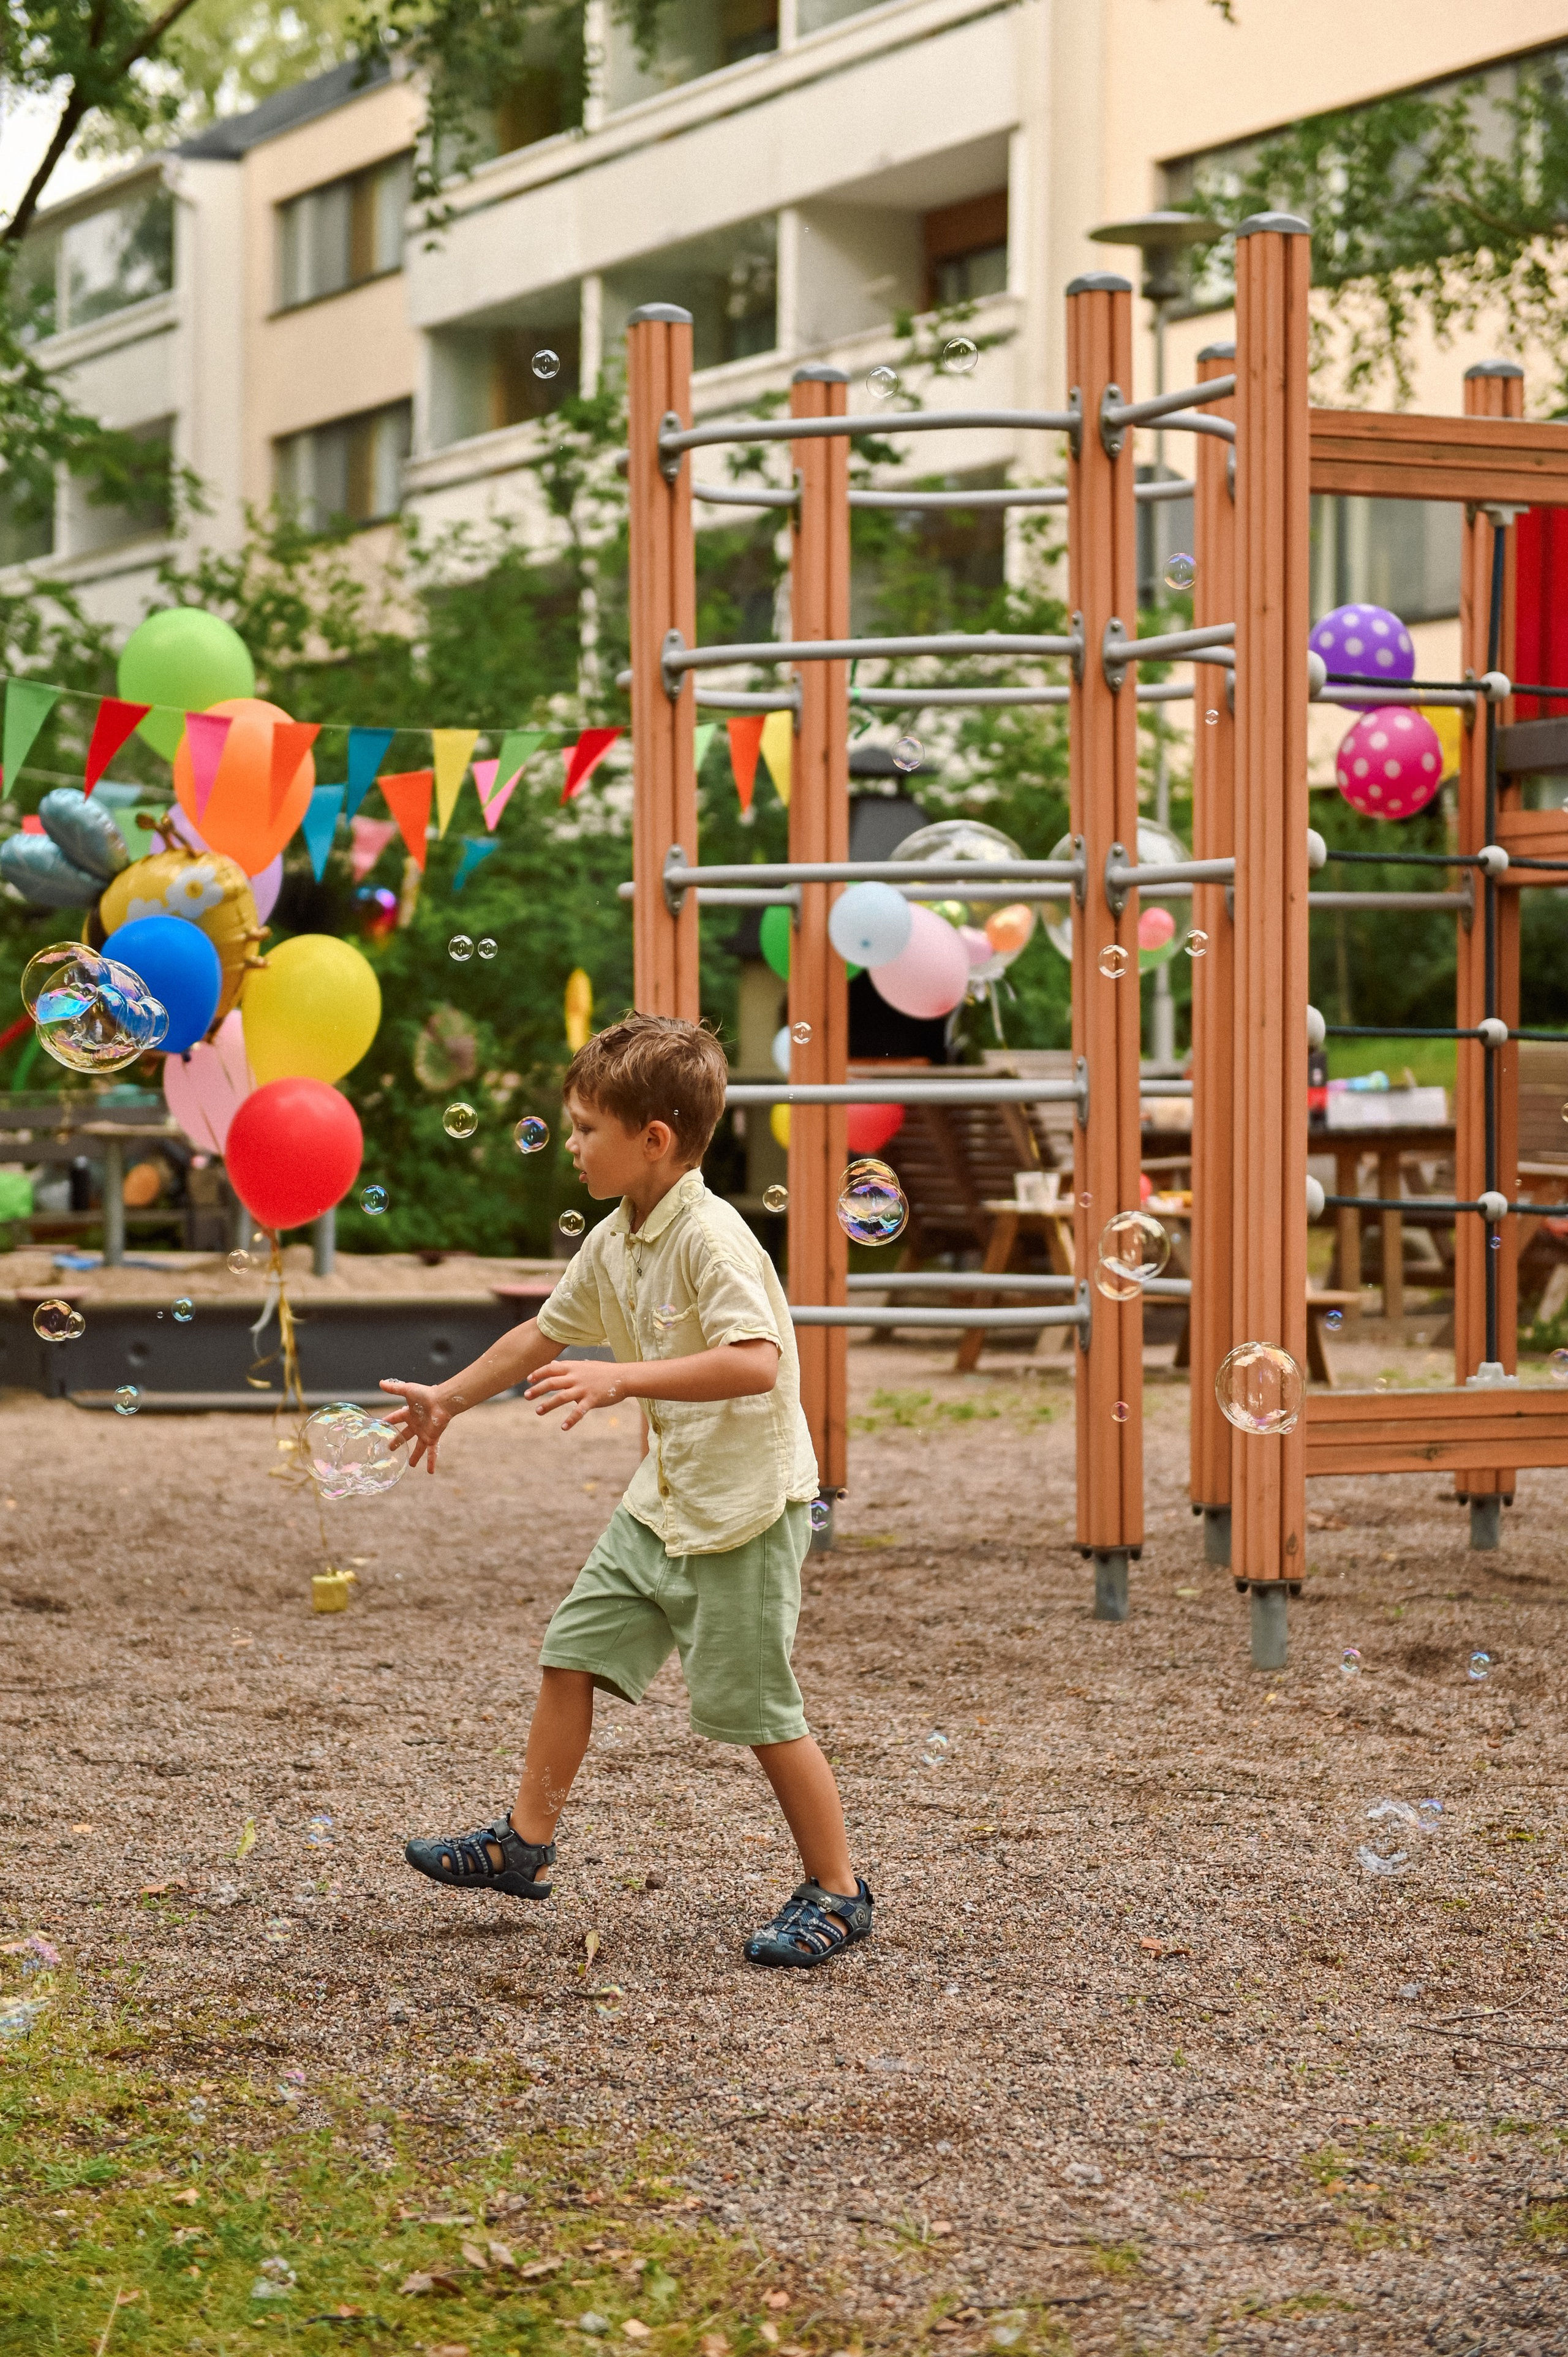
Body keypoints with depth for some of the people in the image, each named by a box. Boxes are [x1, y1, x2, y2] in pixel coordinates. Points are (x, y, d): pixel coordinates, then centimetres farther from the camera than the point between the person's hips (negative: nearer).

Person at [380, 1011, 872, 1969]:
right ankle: (526, 1844, 22)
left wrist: (622, 1378, -37)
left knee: (757, 1707, -4)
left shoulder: (712, 1237, -21)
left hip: (747, 1506, -9)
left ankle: (838, 1892, 9)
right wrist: (451, 1397, 29)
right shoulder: (613, 1245, 6)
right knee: (572, 1649, 10)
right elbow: (545, 1334, 23)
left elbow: (754, 1362, -34)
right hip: (663, 1502, 9)